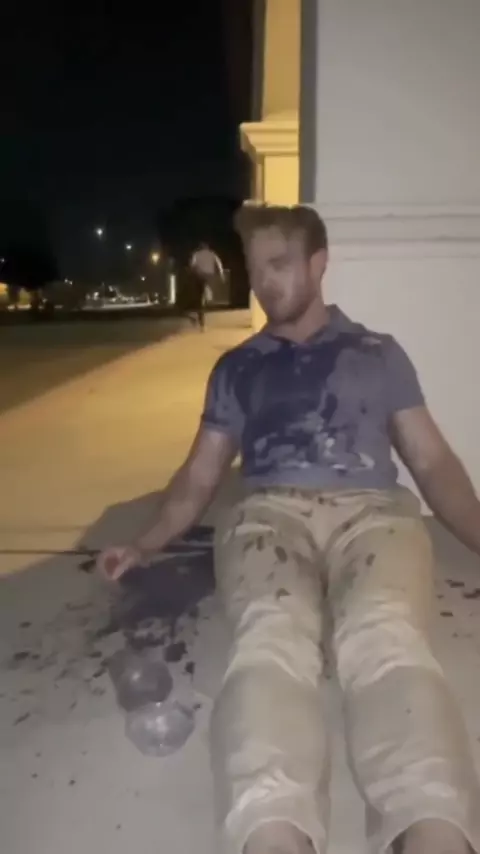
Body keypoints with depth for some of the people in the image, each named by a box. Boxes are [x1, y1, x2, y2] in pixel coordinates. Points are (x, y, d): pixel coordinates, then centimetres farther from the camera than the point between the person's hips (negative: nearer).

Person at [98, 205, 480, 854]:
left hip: (371, 512, 0)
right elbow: (200, 476, 23)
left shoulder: (379, 354, 24)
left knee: (385, 638, -34)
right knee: (271, 639, -34)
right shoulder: (236, 368, 26)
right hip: (270, 513, 1)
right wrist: (148, 544, 8)